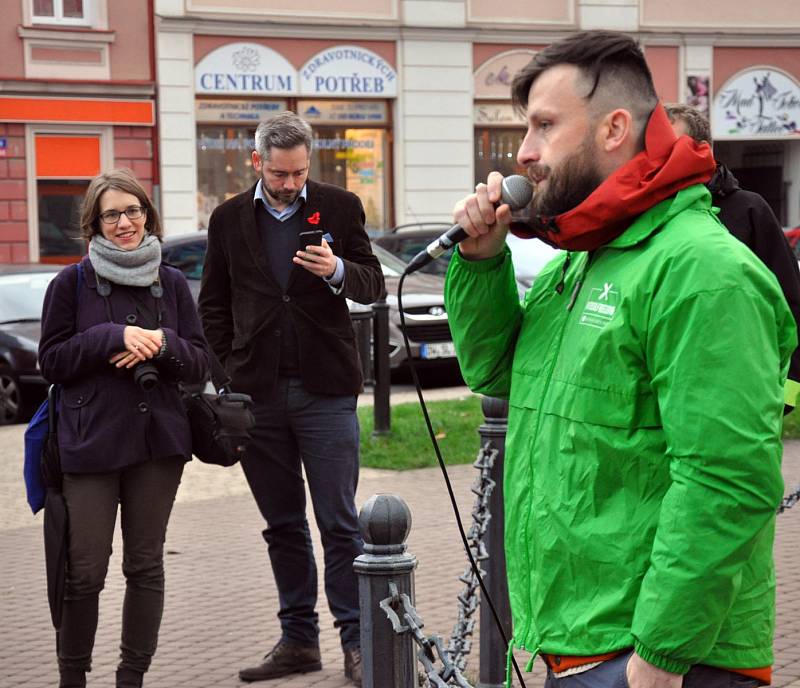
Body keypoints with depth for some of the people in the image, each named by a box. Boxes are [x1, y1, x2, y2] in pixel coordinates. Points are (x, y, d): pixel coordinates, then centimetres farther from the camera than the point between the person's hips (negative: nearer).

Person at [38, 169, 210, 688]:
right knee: (86, 569, -4)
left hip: (160, 438, 3)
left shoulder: (171, 284, 9)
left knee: (146, 564, 7)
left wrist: (160, 344, -12)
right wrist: (115, 337, -14)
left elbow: (200, 363, 8)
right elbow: (52, 360, -3)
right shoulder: (72, 283, 1)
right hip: (92, 440, -3)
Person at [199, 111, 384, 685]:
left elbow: (374, 286, 3)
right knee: (283, 524, 10)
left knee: (339, 523, -2)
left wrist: (338, 271, -18)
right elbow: (214, 304, 14)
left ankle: (356, 641, 4)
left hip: (325, 389, -2)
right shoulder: (229, 218, 9)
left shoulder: (340, 207, 4)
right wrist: (229, 369, 4)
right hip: (258, 393, 3)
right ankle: (299, 639, 18)